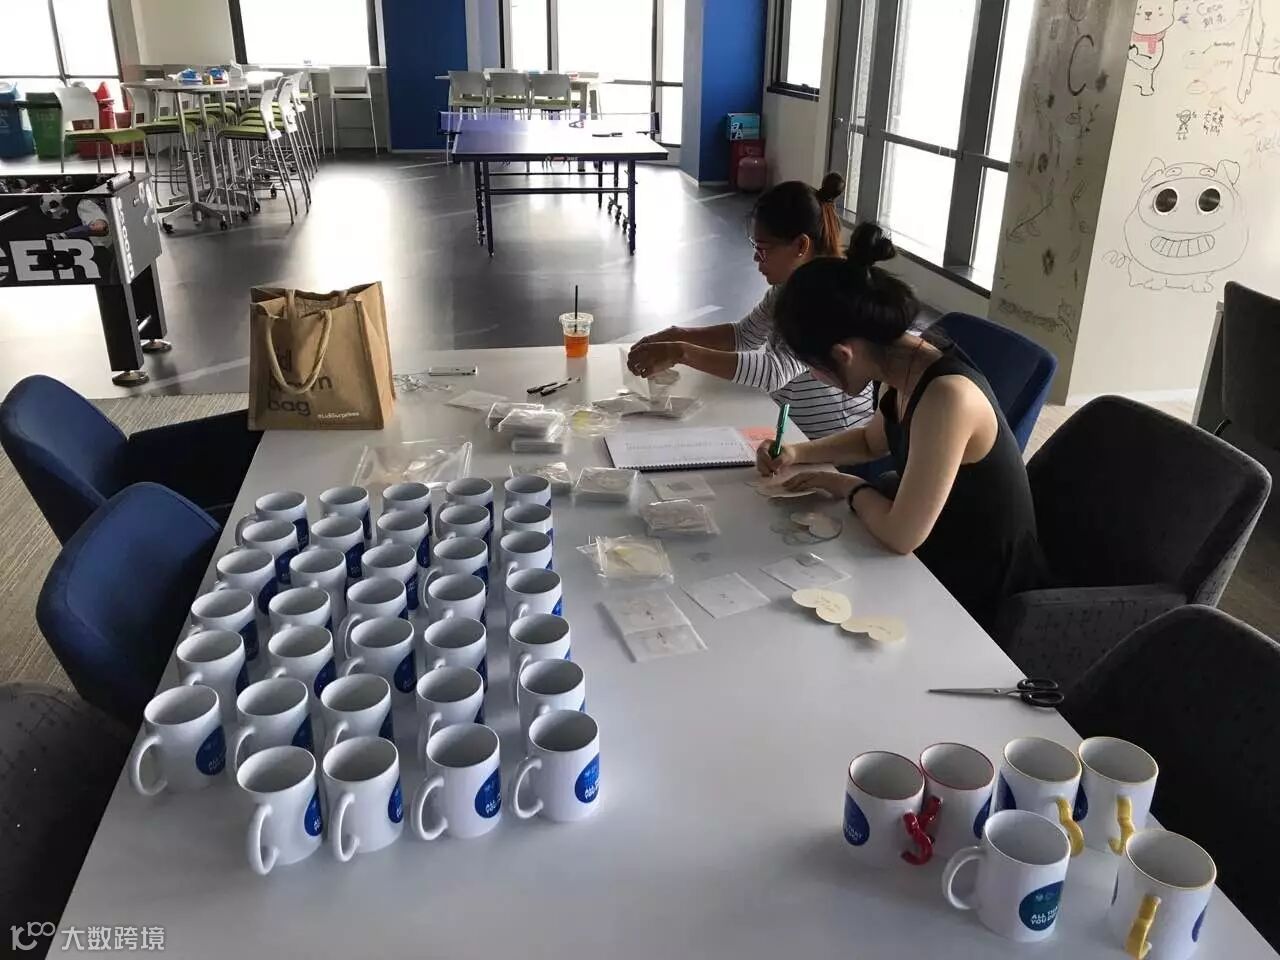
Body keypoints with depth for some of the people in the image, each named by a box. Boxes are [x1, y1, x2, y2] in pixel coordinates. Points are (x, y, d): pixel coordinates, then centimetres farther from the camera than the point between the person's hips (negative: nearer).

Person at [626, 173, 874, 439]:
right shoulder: (788, 284, 3)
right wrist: (678, 336, -1)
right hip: (790, 430, 7)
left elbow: (776, 370, -33)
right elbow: (746, 334, 14)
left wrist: (681, 353, -35)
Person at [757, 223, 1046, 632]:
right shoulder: (906, 361, -6)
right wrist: (798, 453, 0)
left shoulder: (947, 397, -32)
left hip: (977, 593, -7)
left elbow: (901, 534, -30)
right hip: (939, 555, 7)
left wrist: (849, 487, -12)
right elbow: (873, 440, 15)